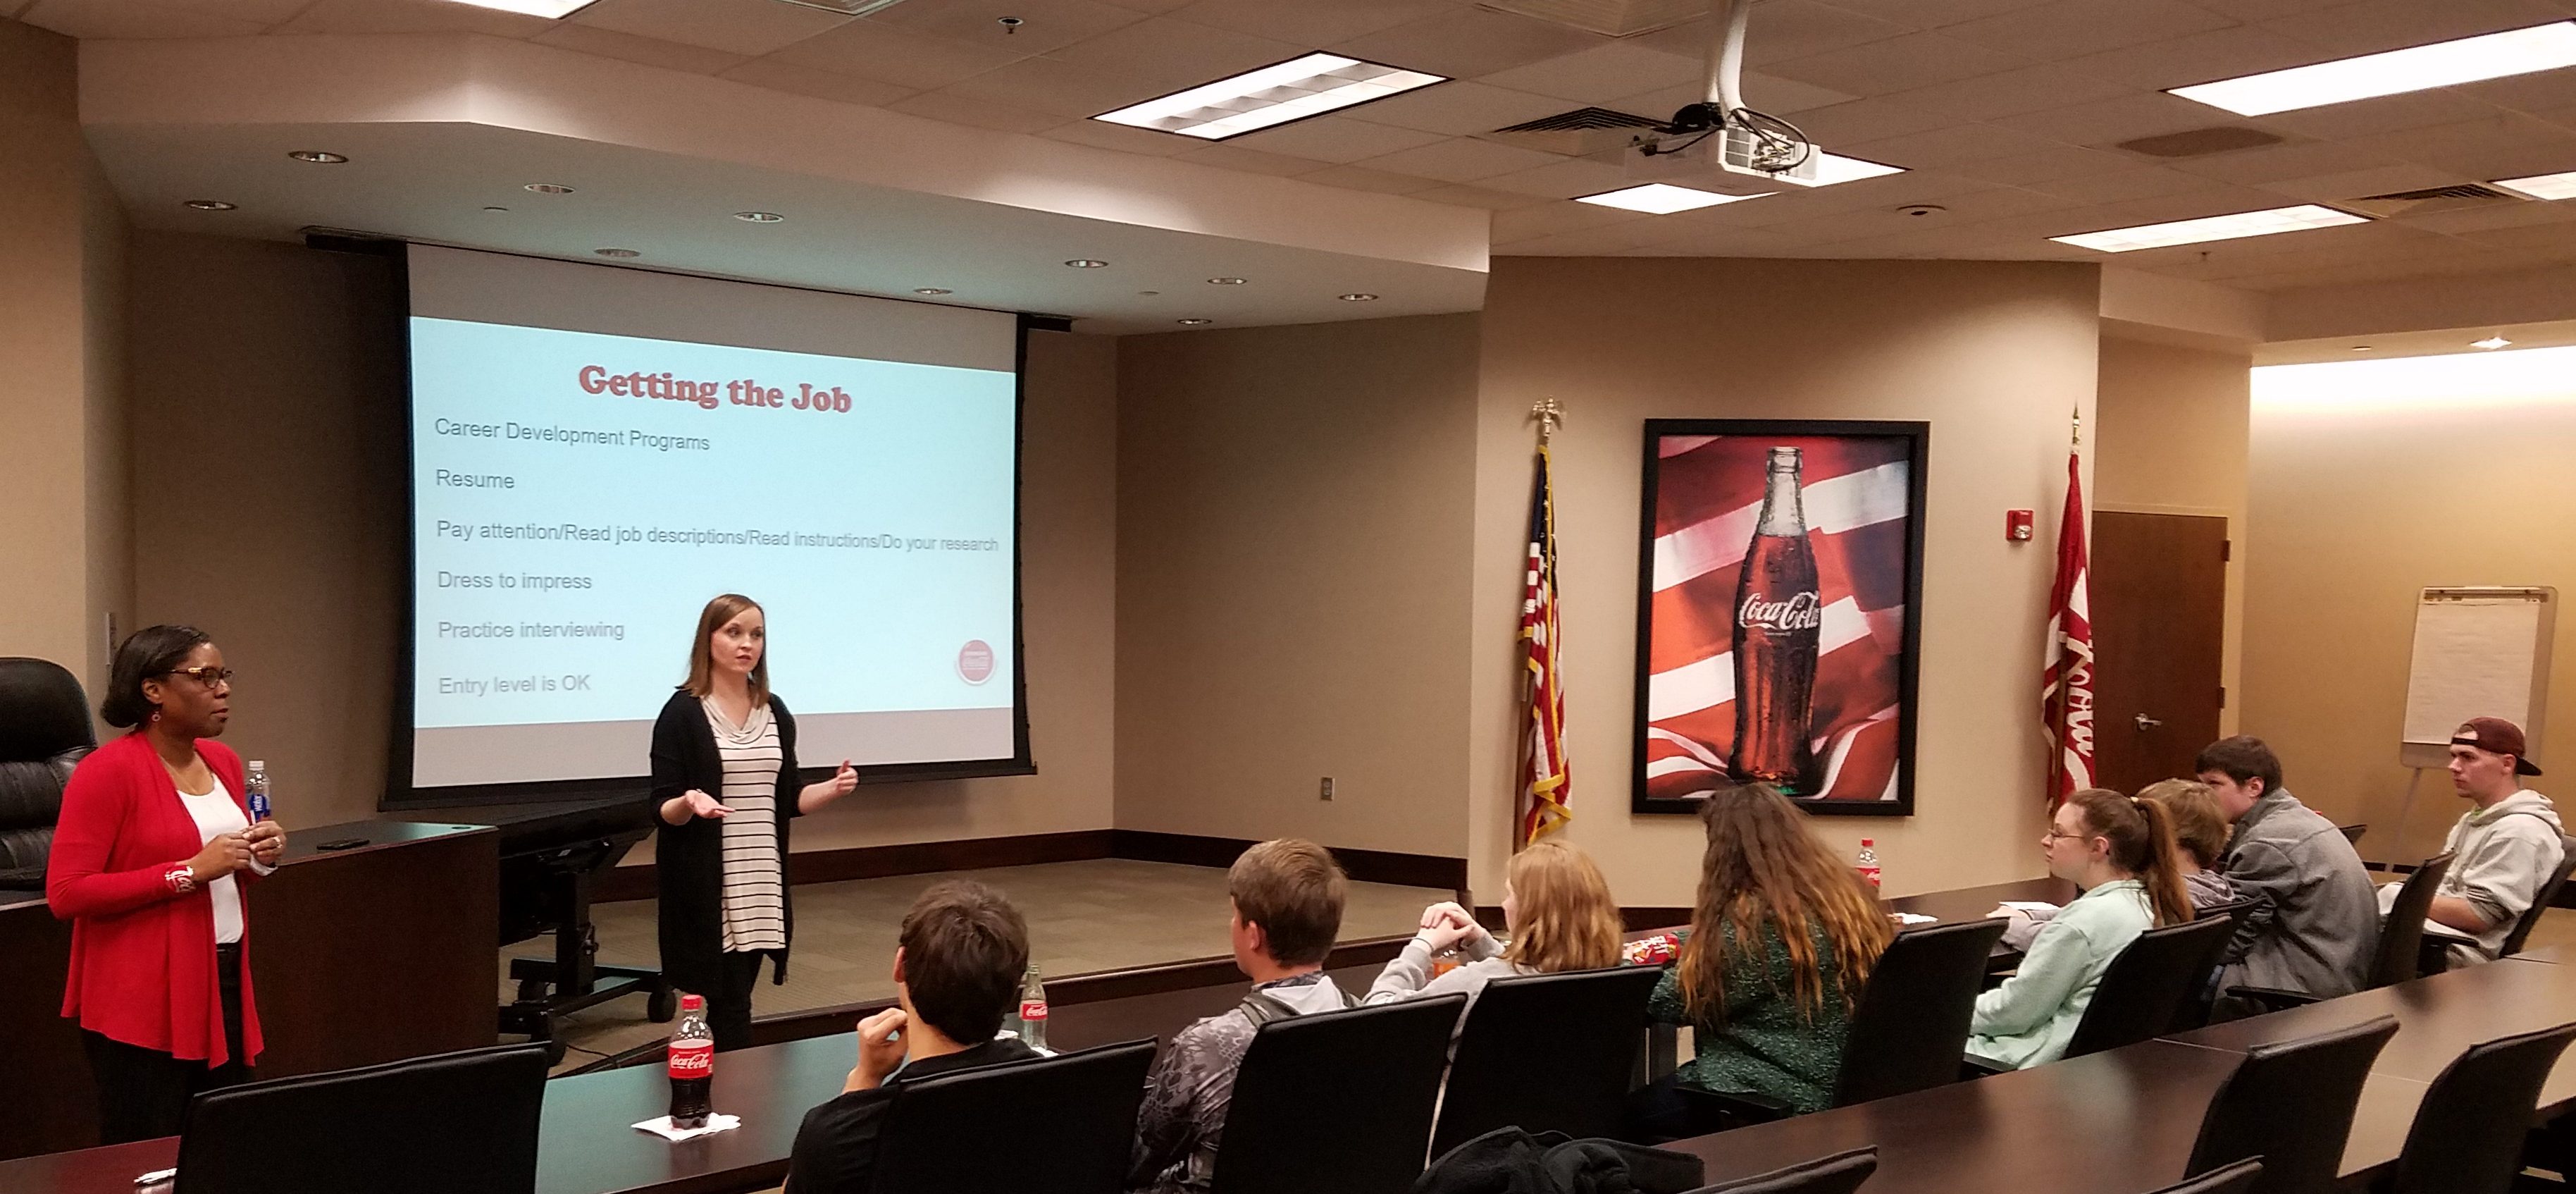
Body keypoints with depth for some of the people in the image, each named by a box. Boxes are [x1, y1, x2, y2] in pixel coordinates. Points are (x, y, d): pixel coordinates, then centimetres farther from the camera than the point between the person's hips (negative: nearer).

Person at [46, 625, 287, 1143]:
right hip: (143, 1001, -7)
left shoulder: (224, 762, 10)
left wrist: (255, 859, 2)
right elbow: (66, 893, -17)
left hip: (224, 981, 7)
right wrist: (190, 872, -22)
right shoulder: (107, 771, -12)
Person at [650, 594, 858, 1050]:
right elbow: (662, 808, -7)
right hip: (706, 885, -5)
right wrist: (689, 803, -28)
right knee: (730, 1010, -7)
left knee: (732, 1002, 7)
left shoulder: (774, 712, 11)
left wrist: (832, 789, -3)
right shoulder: (683, 713, -5)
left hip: (760, 882, 5)